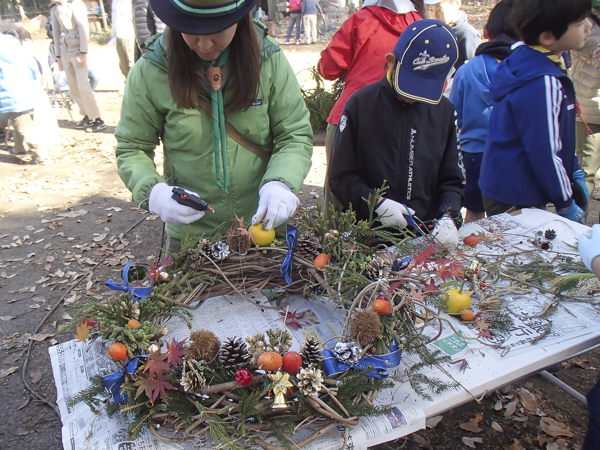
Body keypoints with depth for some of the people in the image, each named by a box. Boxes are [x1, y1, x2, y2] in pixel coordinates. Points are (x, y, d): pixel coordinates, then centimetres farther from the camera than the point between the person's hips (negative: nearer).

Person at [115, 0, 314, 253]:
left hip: (265, 224, 1)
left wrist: (281, 183, -25)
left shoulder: (269, 60, -10)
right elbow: (131, 149, -2)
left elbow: (295, 135, -6)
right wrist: (152, 191, -21)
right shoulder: (149, 72, -10)